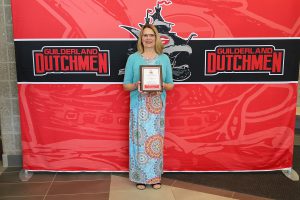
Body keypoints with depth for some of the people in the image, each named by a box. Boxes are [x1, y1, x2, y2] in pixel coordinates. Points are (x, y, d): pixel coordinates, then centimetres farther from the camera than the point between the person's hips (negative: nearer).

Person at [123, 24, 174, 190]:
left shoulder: (164, 59, 6)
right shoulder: (133, 58, 2)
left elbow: (171, 85, 7)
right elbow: (126, 85, 3)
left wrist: (162, 85, -14)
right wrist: (136, 85, -17)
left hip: (157, 106, 1)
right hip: (139, 106, -1)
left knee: (155, 140, 6)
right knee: (140, 140, 1)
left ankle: (155, 176, 20)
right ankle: (140, 177, 16)